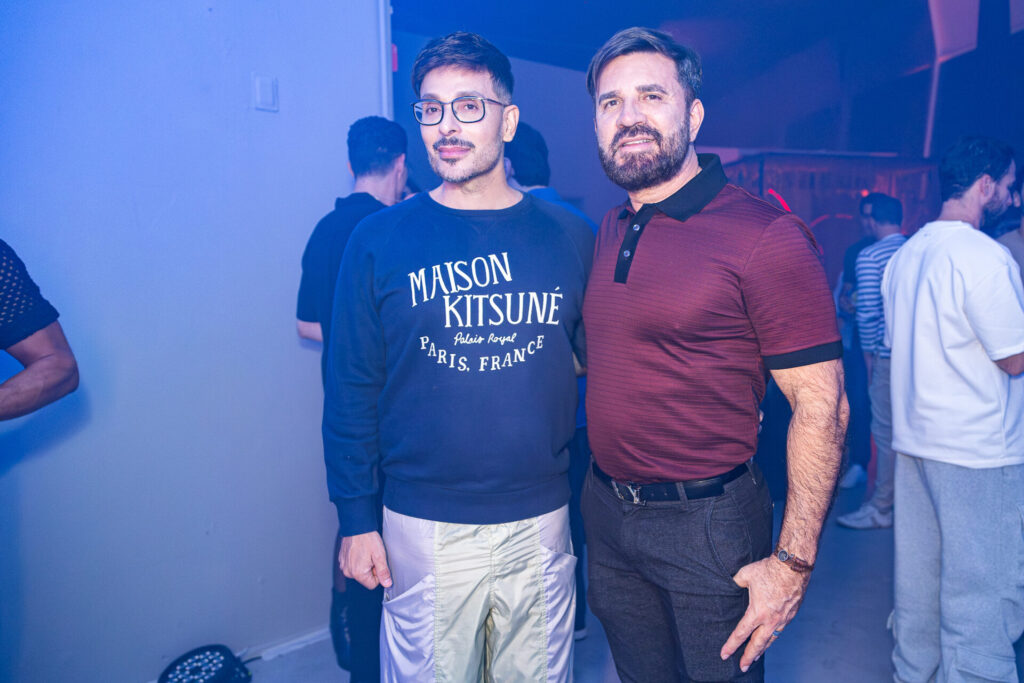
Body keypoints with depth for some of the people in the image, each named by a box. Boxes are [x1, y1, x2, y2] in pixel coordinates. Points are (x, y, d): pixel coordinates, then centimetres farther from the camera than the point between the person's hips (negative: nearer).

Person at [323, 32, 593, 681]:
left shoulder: (570, 236, -1)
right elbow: (352, 390, -2)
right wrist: (356, 520, -3)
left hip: (542, 523, 2)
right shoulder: (380, 240, -4)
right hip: (424, 530, -1)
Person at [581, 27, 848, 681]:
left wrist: (792, 563, -18)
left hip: (706, 523, -6)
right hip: (606, 510, 6)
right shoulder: (608, 232, 4)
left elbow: (821, 406, -16)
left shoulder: (766, 236, -16)